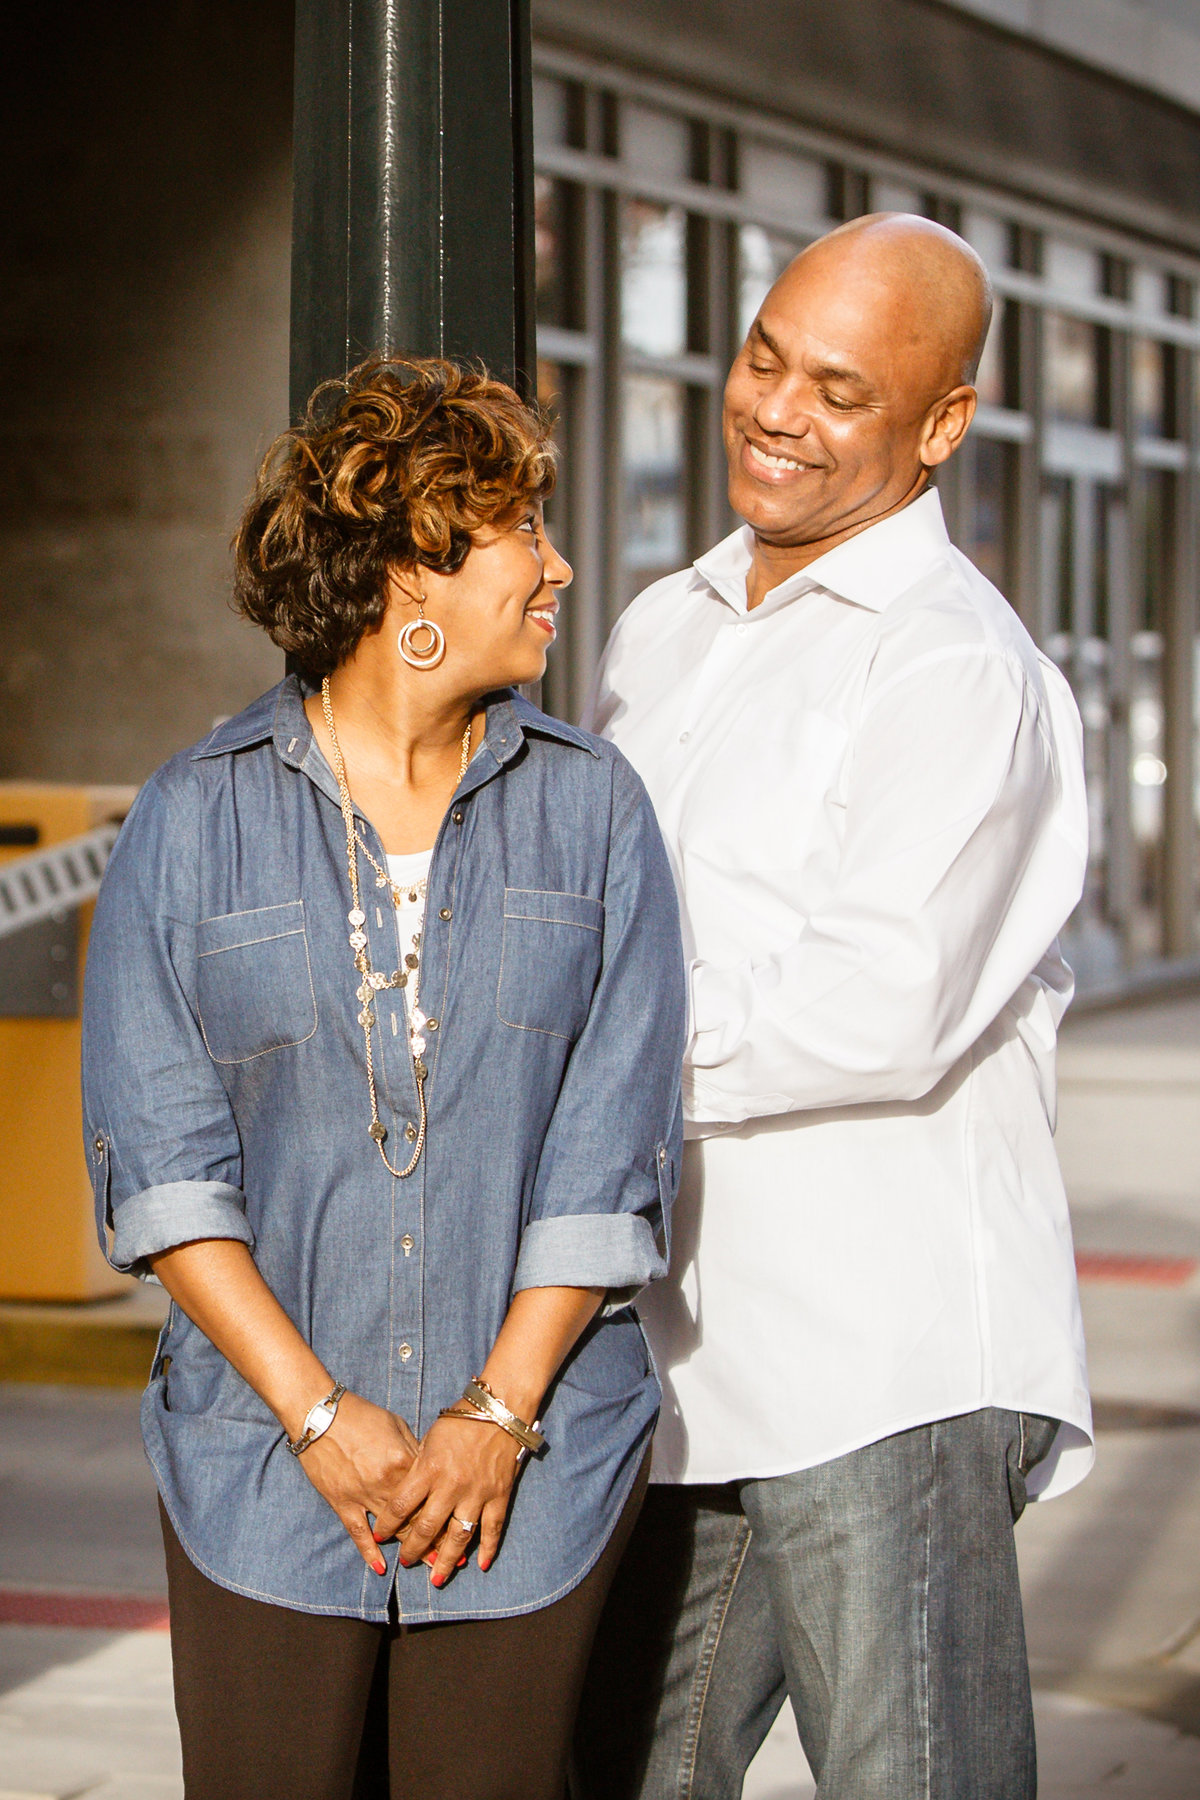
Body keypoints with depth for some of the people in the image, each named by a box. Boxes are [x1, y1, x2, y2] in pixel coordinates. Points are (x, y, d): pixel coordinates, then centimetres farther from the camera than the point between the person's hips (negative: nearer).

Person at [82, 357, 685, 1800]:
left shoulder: (592, 811, 4)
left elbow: (611, 1152, 0)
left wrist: (497, 1413, -8)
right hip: (266, 1462, -1)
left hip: (529, 1456, 1)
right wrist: (320, 1413, -11)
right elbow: (157, 1160, -4)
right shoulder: (195, 819, 1)